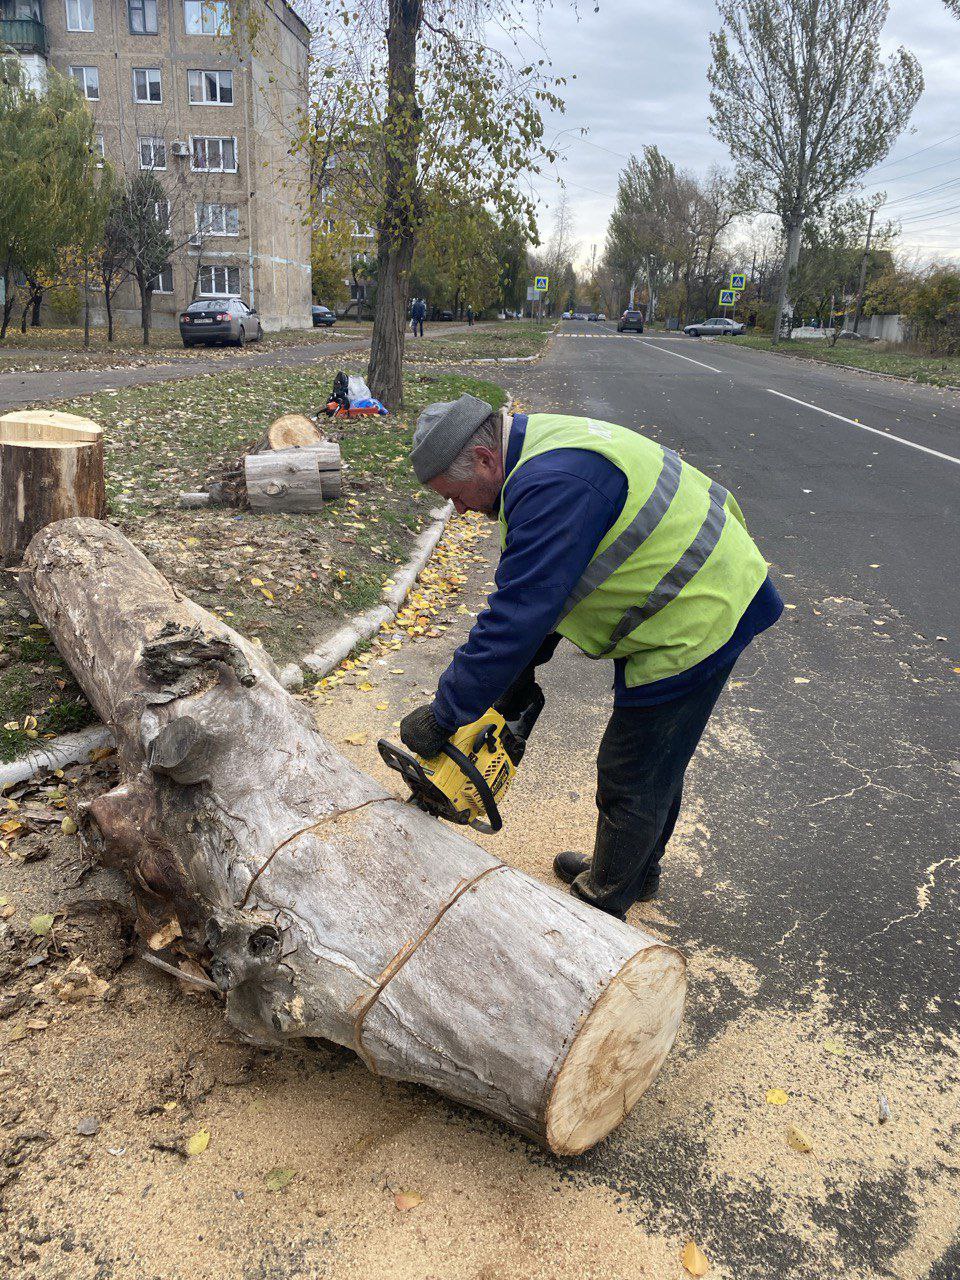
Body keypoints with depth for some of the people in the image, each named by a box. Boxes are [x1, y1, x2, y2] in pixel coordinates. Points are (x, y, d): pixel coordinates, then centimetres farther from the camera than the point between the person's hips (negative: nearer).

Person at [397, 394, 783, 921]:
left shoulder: (552, 485, -29)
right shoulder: (543, 446, 6)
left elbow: (517, 616, -29)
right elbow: (533, 590, 12)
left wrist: (442, 716, -21)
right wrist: (520, 672, 11)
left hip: (693, 623, -10)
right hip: (705, 600, 10)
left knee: (633, 778, 5)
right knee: (655, 759, 25)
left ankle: (603, 903, 27)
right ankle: (635, 872, 45)